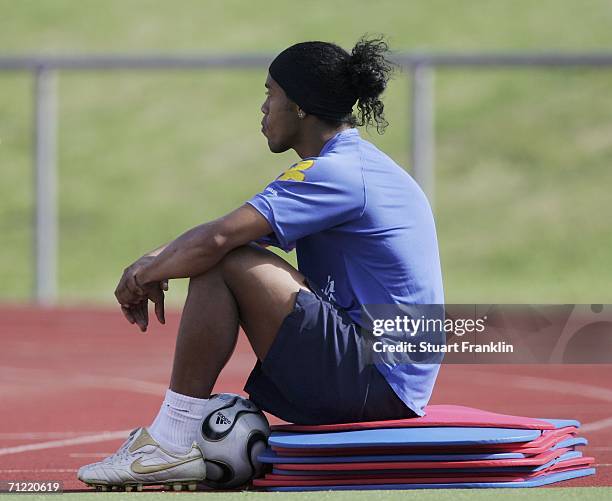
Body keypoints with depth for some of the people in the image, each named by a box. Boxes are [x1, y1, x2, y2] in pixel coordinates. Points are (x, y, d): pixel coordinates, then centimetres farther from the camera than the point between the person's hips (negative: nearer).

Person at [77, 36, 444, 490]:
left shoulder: (334, 173, -15)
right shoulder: (358, 164, 18)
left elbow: (215, 240, -23)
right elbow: (234, 234, 21)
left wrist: (144, 275, -5)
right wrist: (154, 264, 7)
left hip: (375, 381, -11)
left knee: (222, 265, -16)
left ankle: (175, 441, -11)